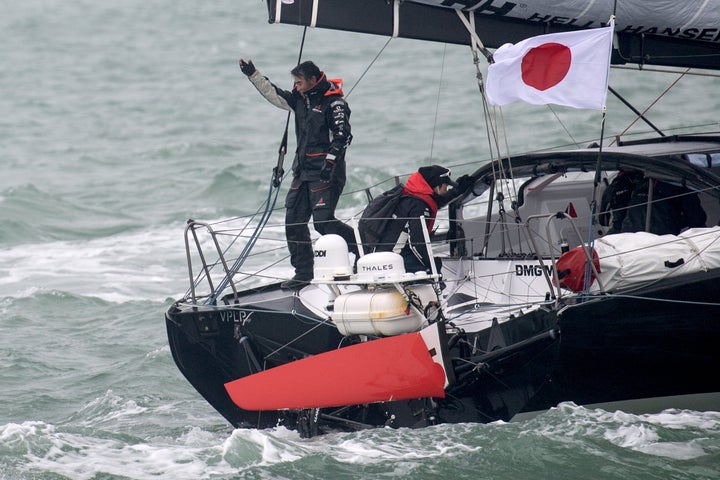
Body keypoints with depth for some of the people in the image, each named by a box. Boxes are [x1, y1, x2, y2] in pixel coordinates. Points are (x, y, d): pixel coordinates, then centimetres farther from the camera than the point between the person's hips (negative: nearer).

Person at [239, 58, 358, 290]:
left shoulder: (334, 103, -12)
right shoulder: (301, 98, 12)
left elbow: (343, 136, -17)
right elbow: (275, 95, 22)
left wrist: (330, 161, -25)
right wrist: (253, 74, 18)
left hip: (326, 173, -9)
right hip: (303, 171, 9)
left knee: (323, 221, -16)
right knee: (294, 221, 5)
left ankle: (357, 245, 5)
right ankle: (303, 272, 11)